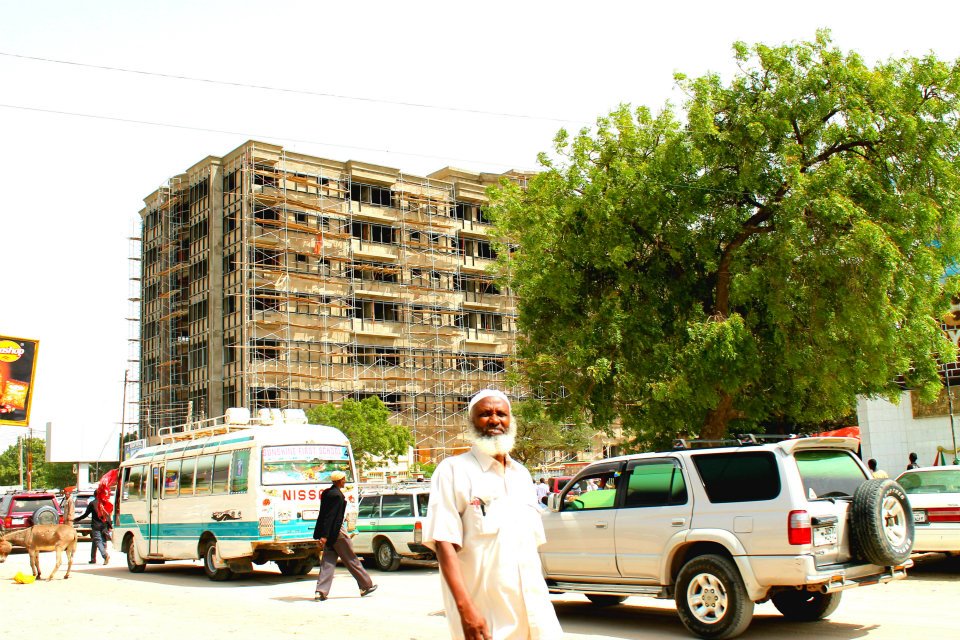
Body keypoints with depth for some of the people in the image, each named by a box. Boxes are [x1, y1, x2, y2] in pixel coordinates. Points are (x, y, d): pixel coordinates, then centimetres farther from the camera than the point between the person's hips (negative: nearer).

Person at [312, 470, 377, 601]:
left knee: (328, 562, 8)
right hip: (336, 532, -9)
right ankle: (366, 586, 17)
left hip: (328, 533, 9)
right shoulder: (337, 495, -18)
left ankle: (321, 592, 0)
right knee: (351, 560, 4)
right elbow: (330, 516, -22)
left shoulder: (326, 493, 9)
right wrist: (324, 535, -23)